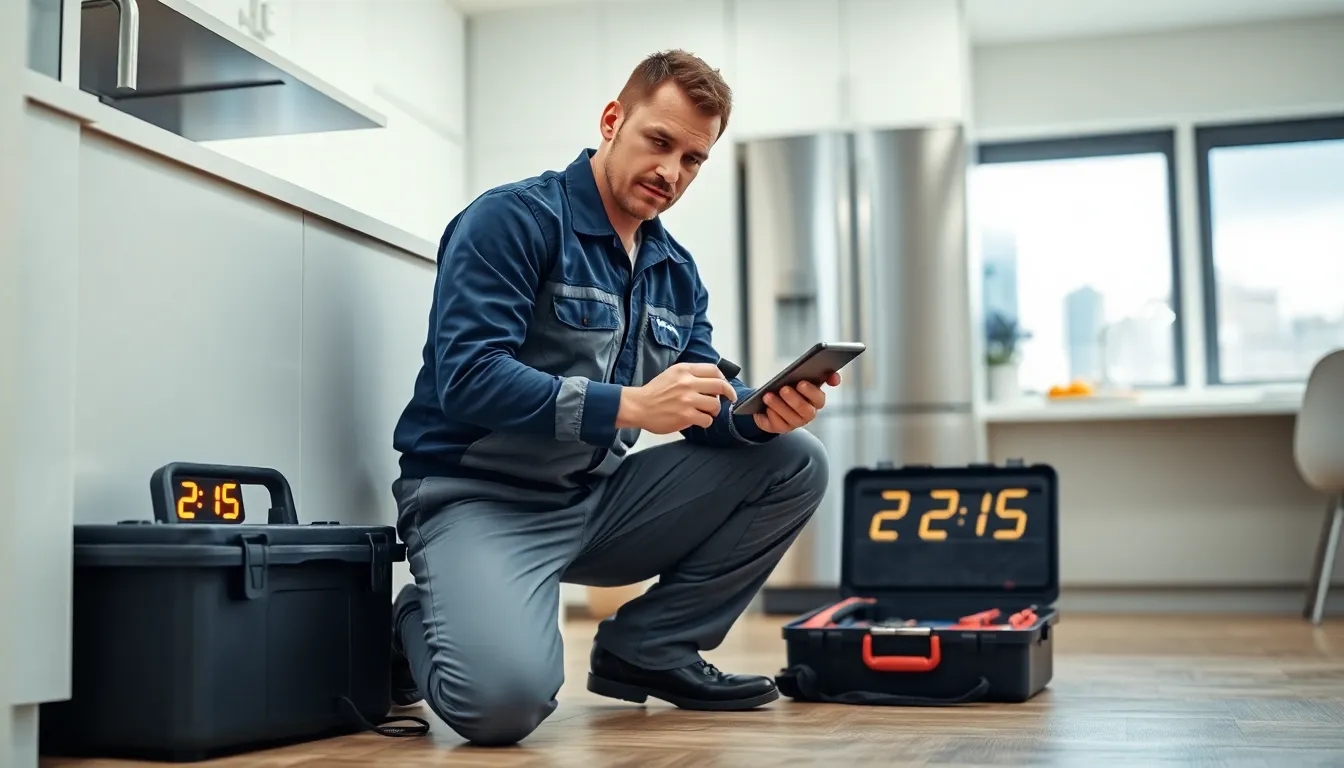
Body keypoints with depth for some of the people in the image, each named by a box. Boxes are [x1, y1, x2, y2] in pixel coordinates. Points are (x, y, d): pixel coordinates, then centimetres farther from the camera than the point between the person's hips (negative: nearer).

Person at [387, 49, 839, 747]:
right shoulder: (513, 219, -11)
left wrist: (762, 412, -17)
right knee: (503, 695, -34)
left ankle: (646, 648, 5)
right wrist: (630, 405, -31)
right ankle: (416, 630, 4)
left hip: (600, 502, 7)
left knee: (793, 461, -1)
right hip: (479, 498, -7)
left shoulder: (676, 271, 12)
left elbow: (706, 407, 7)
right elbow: (466, 379, -23)